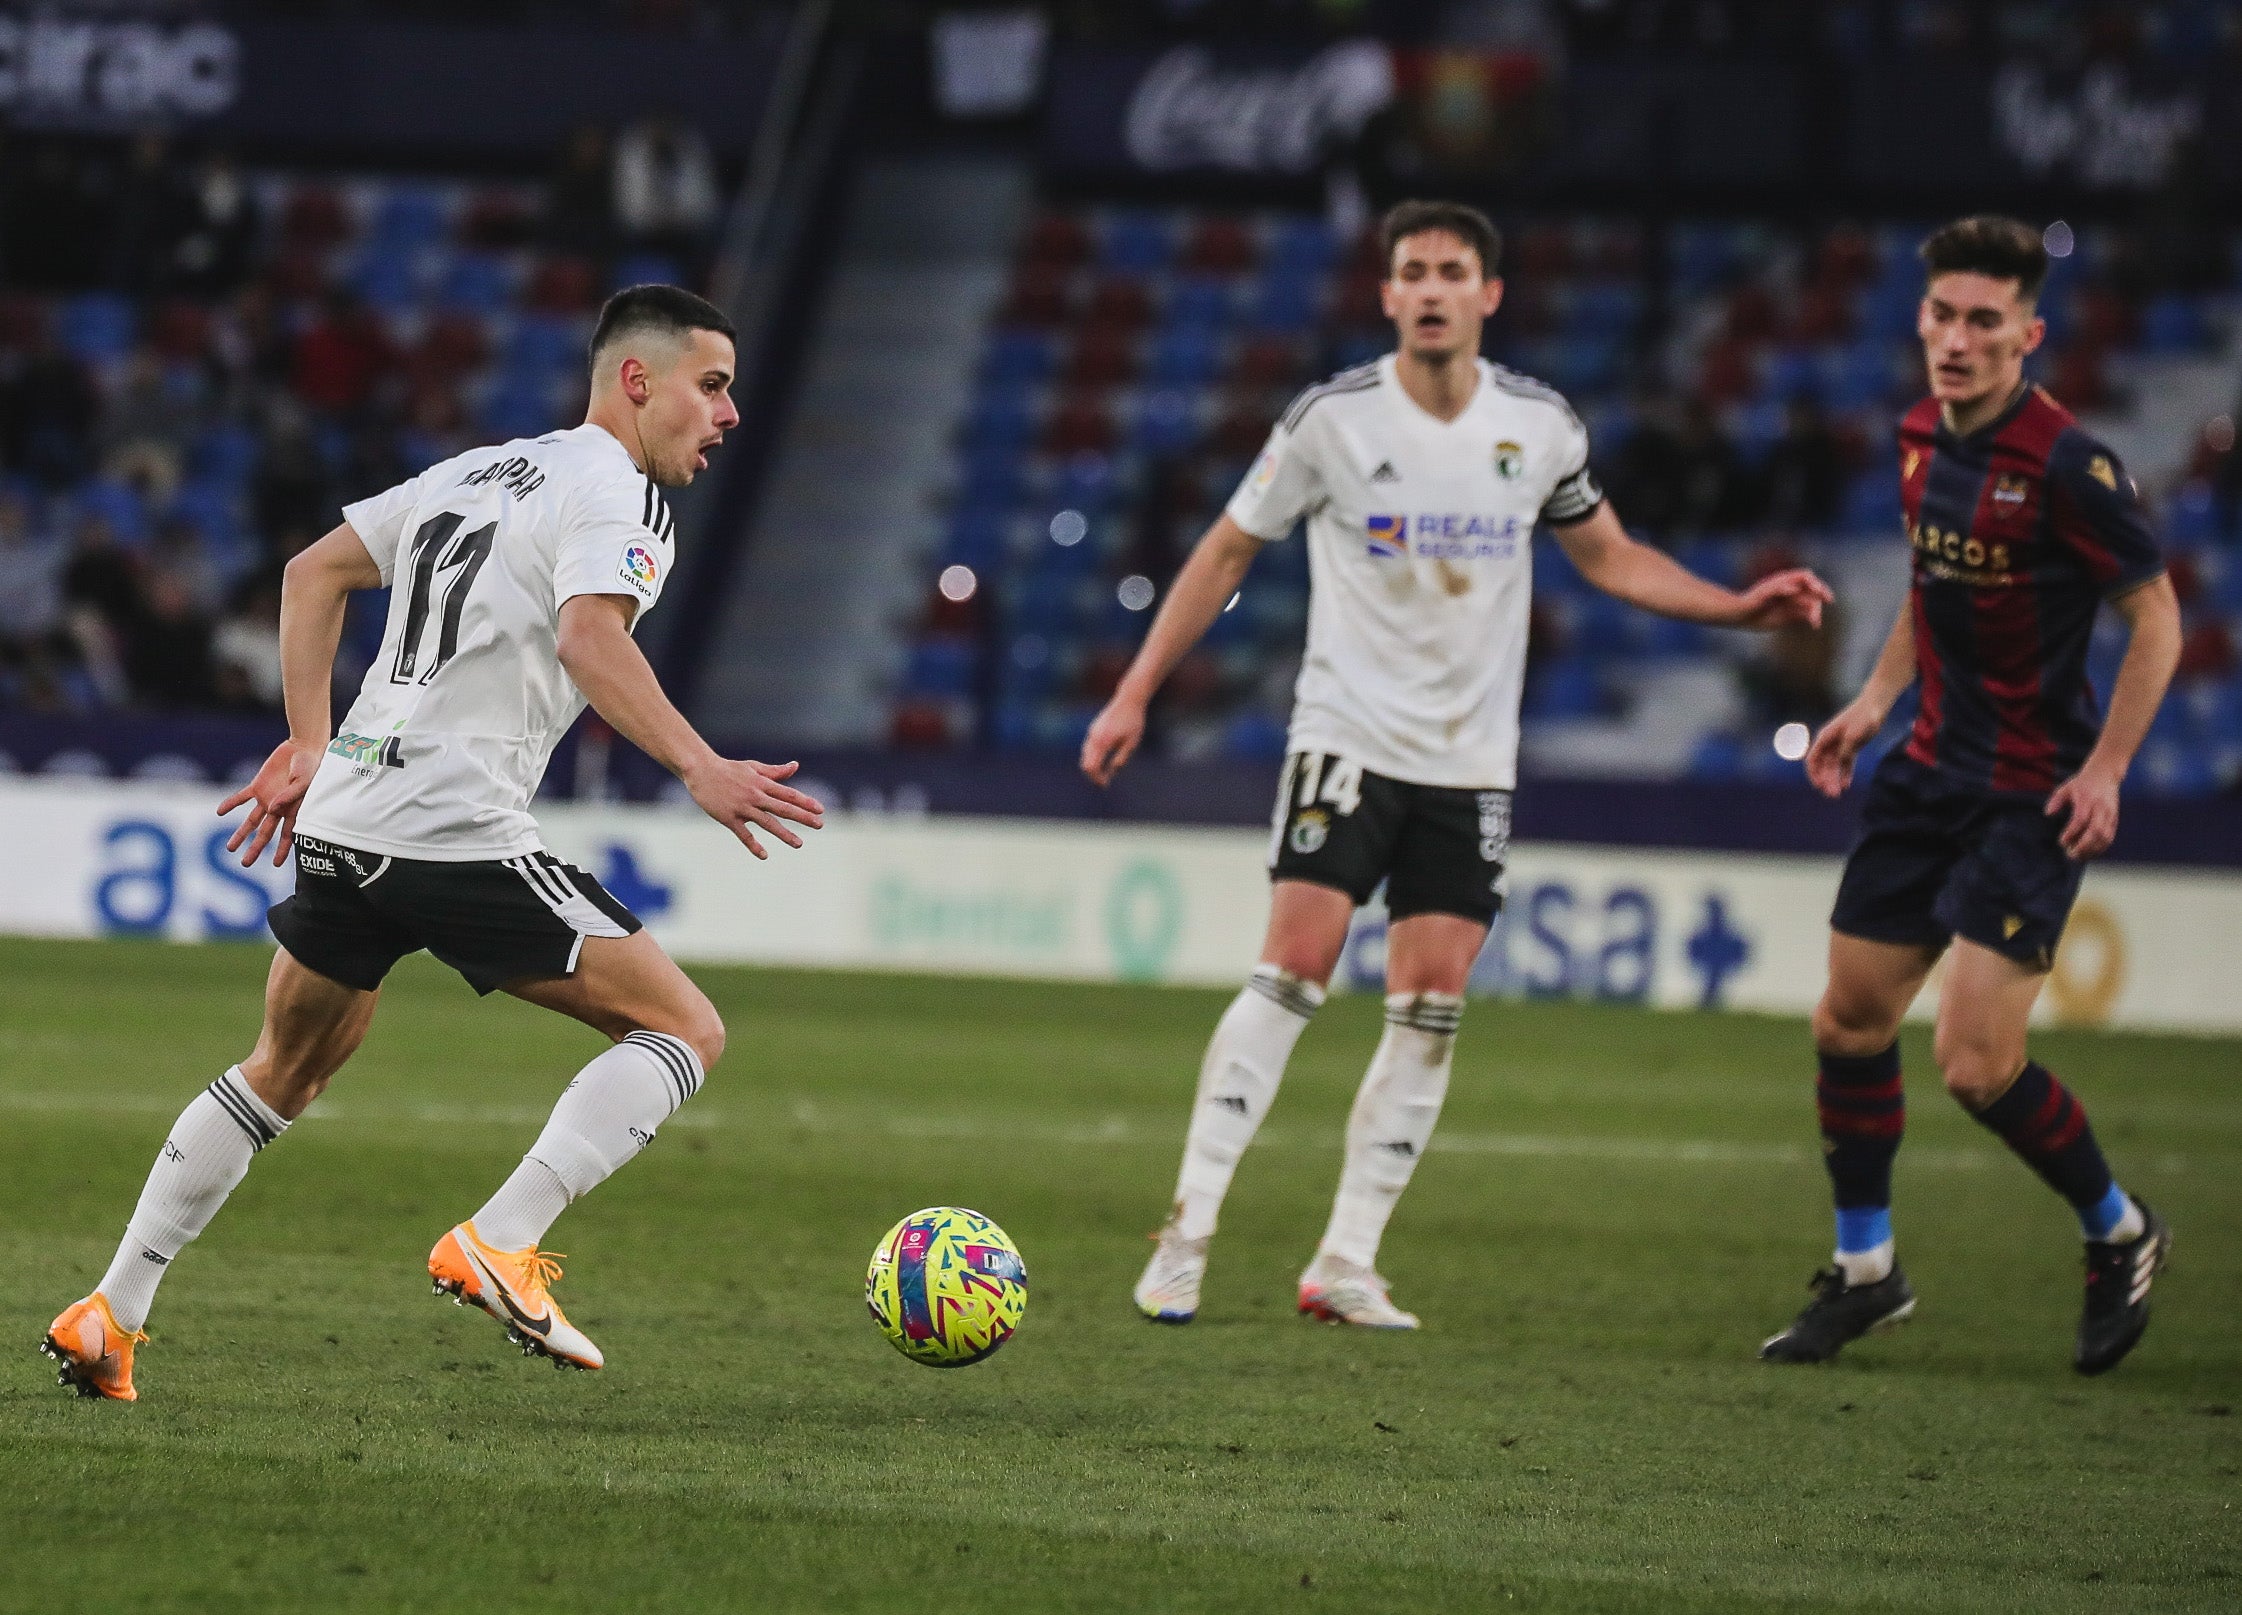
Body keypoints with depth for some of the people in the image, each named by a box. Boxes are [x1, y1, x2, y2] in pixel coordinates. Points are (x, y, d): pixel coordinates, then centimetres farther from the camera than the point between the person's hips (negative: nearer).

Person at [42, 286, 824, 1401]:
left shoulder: (478, 472, 21)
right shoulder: (615, 497, -6)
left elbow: (313, 572, 25)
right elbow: (589, 638, -25)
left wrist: (309, 745, 25)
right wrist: (700, 771, -30)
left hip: (340, 816, 8)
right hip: (460, 837, -8)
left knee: (283, 1072, 26)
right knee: (684, 1029, -3)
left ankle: (106, 1319, 24)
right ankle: (499, 1246, -16)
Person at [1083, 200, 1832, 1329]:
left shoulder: (1538, 427, 2)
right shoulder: (1333, 419, -7)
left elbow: (1612, 559, 16)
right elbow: (1227, 551, 3)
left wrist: (1743, 608, 3)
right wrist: (1134, 695, 1)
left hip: (1471, 759, 3)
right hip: (1347, 737, -3)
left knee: (1430, 1008, -2)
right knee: (1294, 970, -15)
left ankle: (1345, 1266, 4)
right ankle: (1185, 1237, -10)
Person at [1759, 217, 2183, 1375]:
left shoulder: (2067, 466, -19)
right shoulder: (1921, 441, 4)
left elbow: (2156, 617, -12)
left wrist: (2105, 768, -16)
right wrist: (1876, 700, 11)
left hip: (2035, 792, -7)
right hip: (1935, 767, 7)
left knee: (1976, 1062, -12)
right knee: (1849, 1019, 9)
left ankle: (2120, 1235, 13)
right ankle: (1865, 1272, 26)